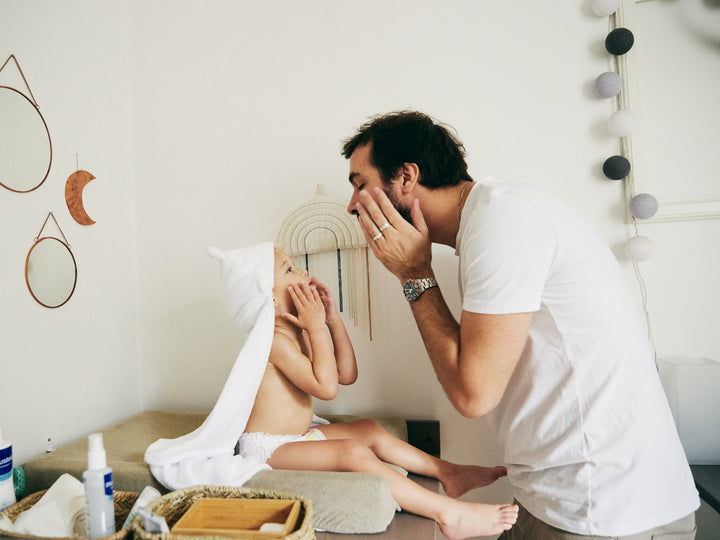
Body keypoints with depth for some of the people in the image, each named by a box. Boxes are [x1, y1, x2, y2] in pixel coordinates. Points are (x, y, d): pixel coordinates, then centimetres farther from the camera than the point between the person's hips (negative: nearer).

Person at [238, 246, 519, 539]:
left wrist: (333, 320, -1)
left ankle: (448, 472, 13)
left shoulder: (298, 334, 9)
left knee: (369, 430, 9)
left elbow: (347, 375, 6)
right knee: (353, 453, -26)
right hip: (269, 449, -11)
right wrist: (317, 327, -24)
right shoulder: (275, 340, -23)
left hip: (297, 437, 11)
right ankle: (448, 513, -28)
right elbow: (326, 387, -28)